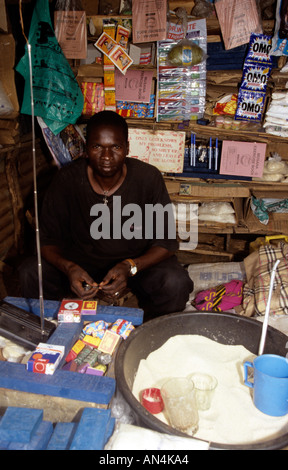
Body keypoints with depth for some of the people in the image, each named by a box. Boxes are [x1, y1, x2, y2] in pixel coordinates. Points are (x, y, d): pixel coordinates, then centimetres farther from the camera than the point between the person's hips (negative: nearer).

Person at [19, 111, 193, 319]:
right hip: (81, 259, 1)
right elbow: (48, 241, -9)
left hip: (140, 261, 0)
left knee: (176, 284, -29)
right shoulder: (67, 179, -15)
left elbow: (167, 242, -13)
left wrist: (129, 267, -31)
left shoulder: (148, 178, -18)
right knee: (30, 274, -22)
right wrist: (68, 268, -31)